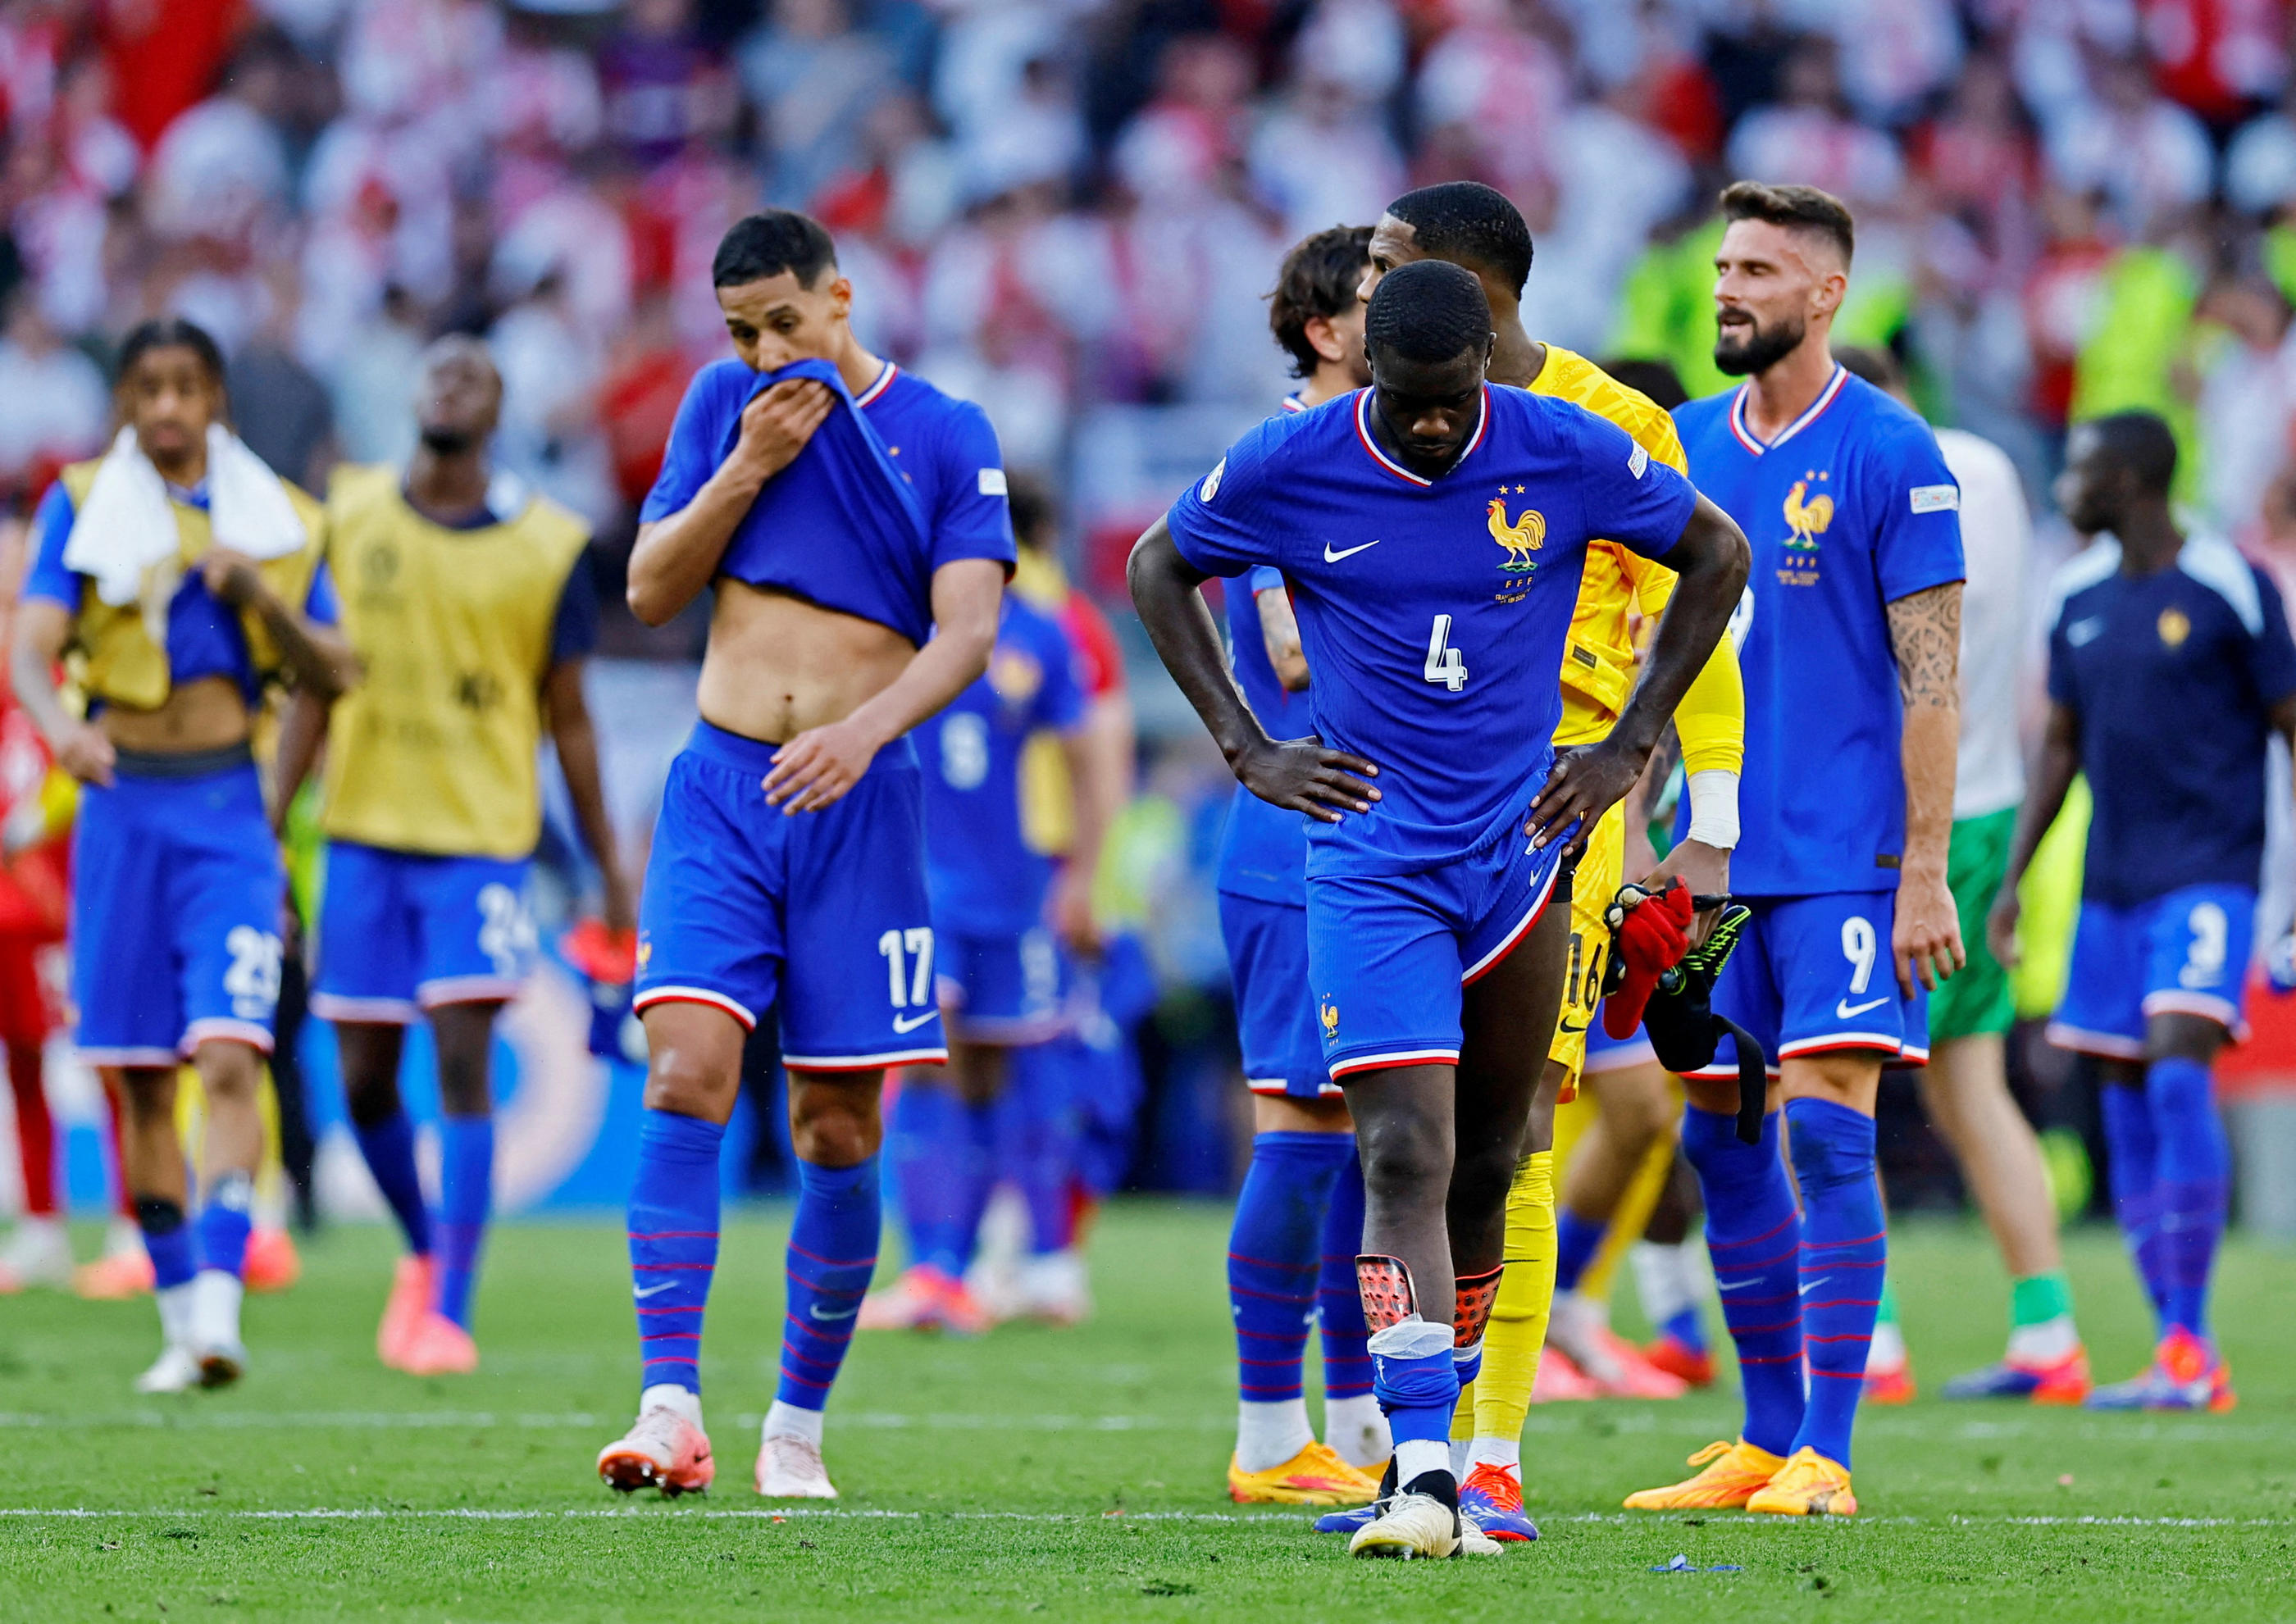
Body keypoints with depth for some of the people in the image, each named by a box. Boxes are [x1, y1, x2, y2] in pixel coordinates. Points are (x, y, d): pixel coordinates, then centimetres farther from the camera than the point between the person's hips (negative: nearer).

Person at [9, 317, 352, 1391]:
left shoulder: (280, 521, 9)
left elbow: (333, 676, 8)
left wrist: (259, 595, -10)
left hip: (229, 814, -1)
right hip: (123, 808, 1)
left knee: (228, 1058, -17)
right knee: (139, 1081, 3)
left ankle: (218, 1311, -25)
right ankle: (179, 1318, 14)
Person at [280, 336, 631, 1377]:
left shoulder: (546, 546, 1)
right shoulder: (350, 515, 5)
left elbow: (567, 717, 7)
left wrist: (609, 871, 7)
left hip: (482, 838, -2)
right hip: (364, 831, 2)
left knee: (462, 1062, -14)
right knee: (365, 1080, 5)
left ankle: (450, 1312, -12)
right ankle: (423, 1251, 32)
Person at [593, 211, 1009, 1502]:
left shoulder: (946, 436, 2)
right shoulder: (726, 405, 9)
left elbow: (967, 634, -7)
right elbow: (650, 591, 8)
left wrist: (865, 728, -24)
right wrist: (747, 468, -6)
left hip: (861, 804, -1)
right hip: (722, 788, 1)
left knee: (841, 1132, 0)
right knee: (687, 1077, -16)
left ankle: (798, 1428, 12)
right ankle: (672, 1410, -18)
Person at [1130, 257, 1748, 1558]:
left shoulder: (1567, 456, -7)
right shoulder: (1290, 469, -8)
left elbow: (1717, 555, 9)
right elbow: (1161, 569, 10)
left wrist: (1631, 747, 4)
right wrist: (1247, 751, 2)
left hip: (1523, 849, 2)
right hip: (1372, 857, -2)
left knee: (1484, 1171, 9)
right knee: (1406, 1155, -16)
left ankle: (1438, 1442, 24)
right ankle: (1423, 1475, -21)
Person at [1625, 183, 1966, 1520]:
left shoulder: (1890, 455, -6)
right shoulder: (1689, 449, 11)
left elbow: (1932, 680, -8)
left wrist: (1925, 870, -13)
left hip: (1846, 859, -6)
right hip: (1720, 860, 6)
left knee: (1826, 1127, -11)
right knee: (1721, 1142, 7)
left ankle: (1825, 1457, -9)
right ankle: (1764, 1443, 16)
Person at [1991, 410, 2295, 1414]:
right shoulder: (2078, 597, 12)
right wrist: (2012, 877, 15)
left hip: (2207, 874, -7)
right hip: (2112, 881, 7)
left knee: (2177, 1070, -20)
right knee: (2126, 1103, 3)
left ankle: (2187, 1345, -19)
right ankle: (2184, 1361, 8)